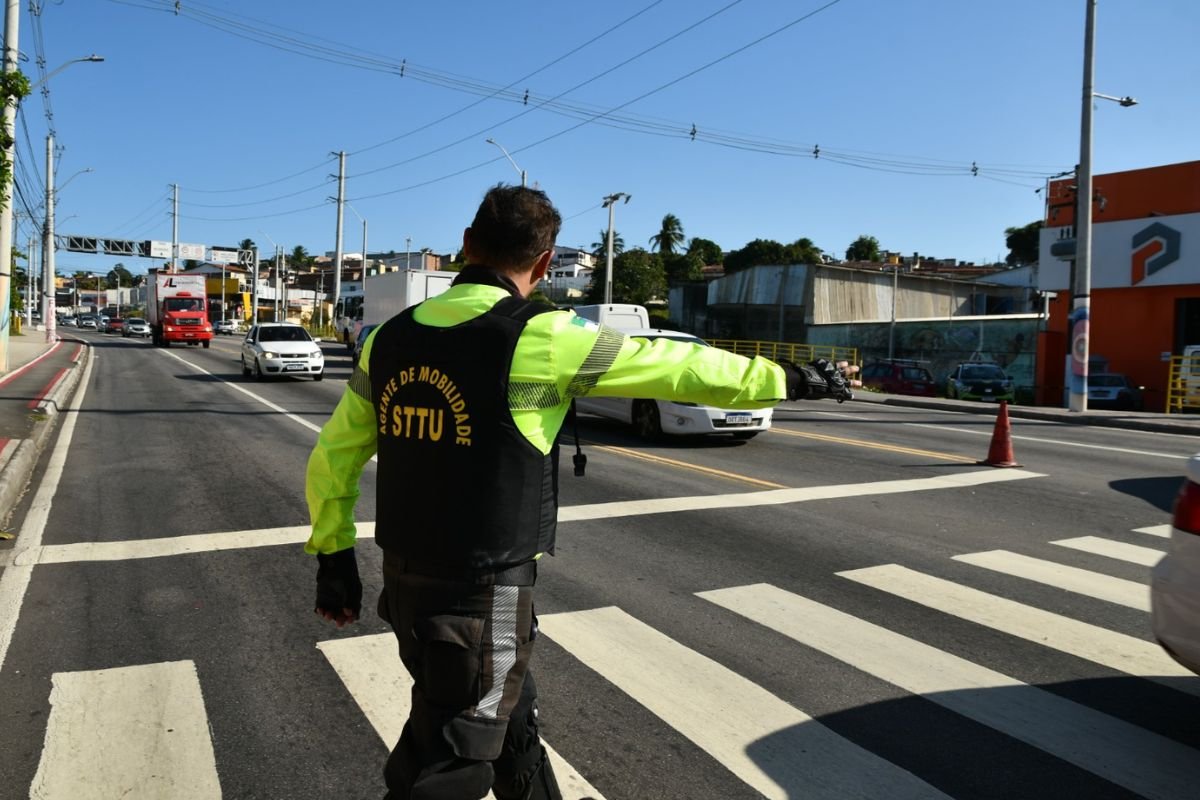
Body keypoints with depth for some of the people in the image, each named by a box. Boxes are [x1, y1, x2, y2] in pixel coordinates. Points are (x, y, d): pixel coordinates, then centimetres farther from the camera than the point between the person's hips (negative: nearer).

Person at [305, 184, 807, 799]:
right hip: (483, 598, -7)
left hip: (405, 583, 7)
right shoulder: (542, 338, -16)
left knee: (510, 722, 27)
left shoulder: (390, 338, 1)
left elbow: (331, 460, 6)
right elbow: (683, 367, -7)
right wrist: (785, 378, 8)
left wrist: (334, 557, 17)